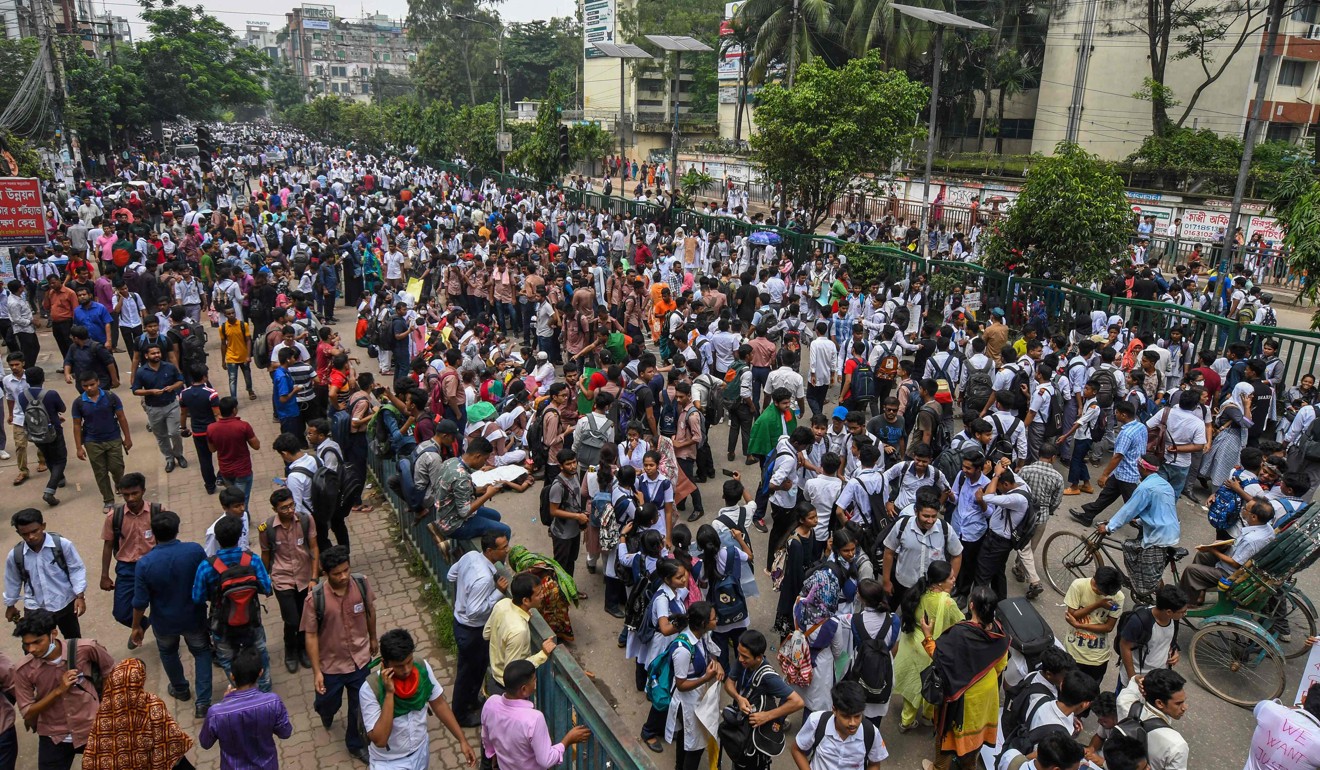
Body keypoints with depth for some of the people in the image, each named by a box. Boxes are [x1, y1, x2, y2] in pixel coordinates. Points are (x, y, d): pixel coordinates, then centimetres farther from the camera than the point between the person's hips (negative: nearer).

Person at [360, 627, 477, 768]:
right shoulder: (370, 689, -27)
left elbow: (438, 704, -3)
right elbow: (379, 740, -28)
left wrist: (462, 740, -6)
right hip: (388, 763, -4)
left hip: (421, 752, 4)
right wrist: (389, 693, -35)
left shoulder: (423, 668, -17)